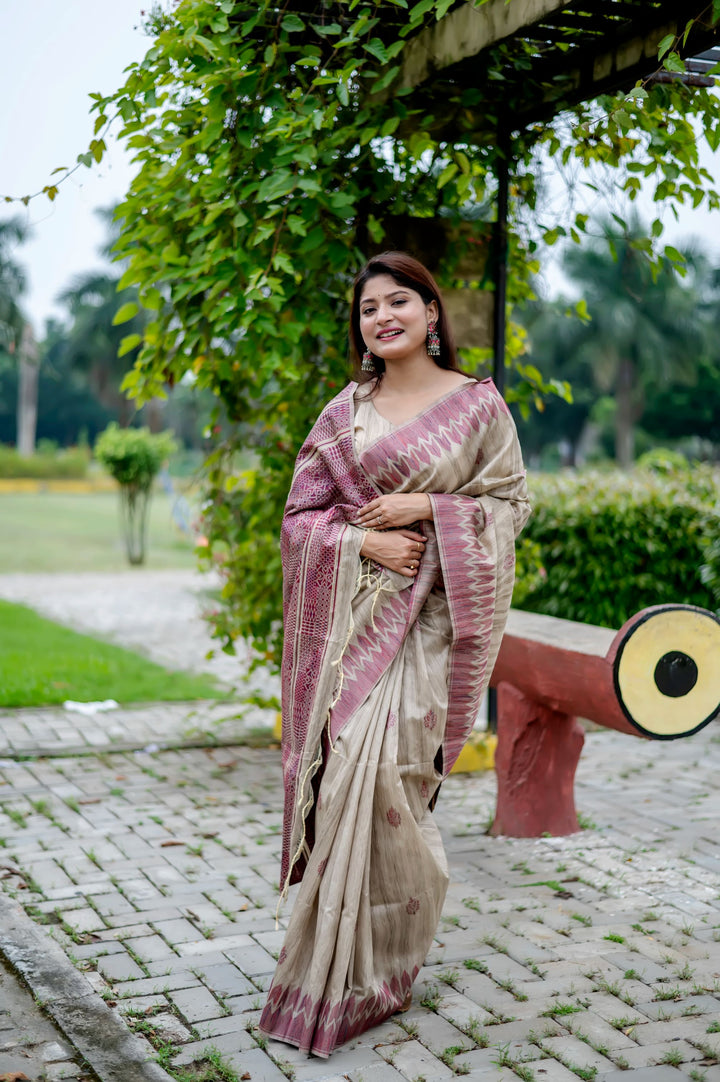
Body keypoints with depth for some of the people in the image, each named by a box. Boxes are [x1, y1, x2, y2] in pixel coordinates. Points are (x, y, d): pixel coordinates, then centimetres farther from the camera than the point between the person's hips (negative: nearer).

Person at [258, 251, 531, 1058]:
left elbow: (511, 502, 2)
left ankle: (360, 973, 5)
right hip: (349, 613, 3)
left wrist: (426, 509, -11)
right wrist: (363, 539, -10)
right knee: (348, 769, 1)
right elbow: (301, 514, 9)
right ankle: (356, 957, 20)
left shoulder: (477, 403, 3)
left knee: (381, 767, -11)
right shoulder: (343, 413, 10)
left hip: (426, 614, -3)